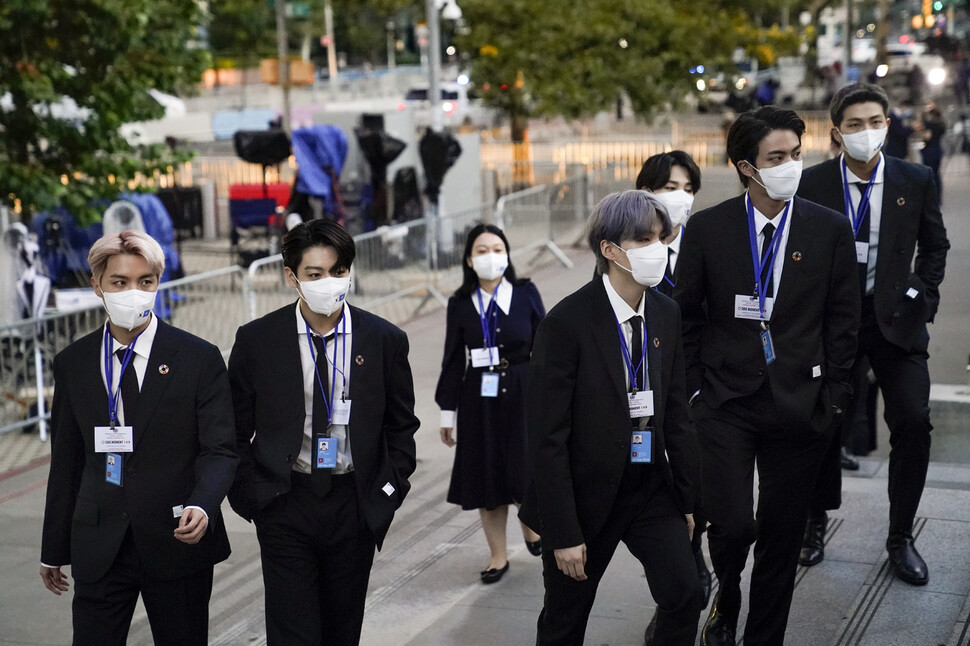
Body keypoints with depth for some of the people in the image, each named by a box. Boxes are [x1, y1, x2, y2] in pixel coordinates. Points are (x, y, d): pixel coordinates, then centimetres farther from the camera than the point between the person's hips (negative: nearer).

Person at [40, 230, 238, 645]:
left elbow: (220, 450, -5)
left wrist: (202, 506, -25)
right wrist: (54, 549, 12)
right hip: (98, 548, 2)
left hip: (177, 541, -2)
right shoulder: (73, 363, 6)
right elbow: (66, 460, 11)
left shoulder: (199, 359, -3)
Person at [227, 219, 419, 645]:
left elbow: (401, 426, 8)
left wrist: (388, 492, 0)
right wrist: (250, 497, -3)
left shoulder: (385, 341, -2)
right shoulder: (256, 340, -4)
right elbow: (236, 430, 4)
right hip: (284, 504, -1)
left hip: (356, 507, 1)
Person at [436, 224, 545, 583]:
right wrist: (448, 412, 4)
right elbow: (453, 361, 4)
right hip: (479, 397, 1)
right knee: (487, 473, 6)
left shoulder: (526, 294, -2)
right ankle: (498, 555, 20)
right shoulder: (460, 304, 0)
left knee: (526, 467, -1)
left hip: (523, 392, -1)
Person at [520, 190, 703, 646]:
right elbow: (547, 438, -18)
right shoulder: (566, 323, -18)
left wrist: (687, 498, 8)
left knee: (684, 594, -8)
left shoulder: (666, 314, 0)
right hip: (585, 494, -4)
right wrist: (563, 534, -17)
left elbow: (676, 413, 8)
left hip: (652, 488, 5)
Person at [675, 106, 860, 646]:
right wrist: (693, 390, 1)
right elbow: (686, 316, 5)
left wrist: (832, 396, 1)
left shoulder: (831, 230, 0)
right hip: (725, 401, -1)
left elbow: (843, 319, 5)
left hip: (800, 407, 1)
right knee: (732, 525, -10)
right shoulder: (707, 228, -1)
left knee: (782, 537, 8)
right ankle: (727, 601, 23)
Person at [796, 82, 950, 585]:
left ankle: (900, 538, 7)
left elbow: (935, 245, 12)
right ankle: (817, 523, 28)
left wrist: (921, 296, 1)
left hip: (895, 319, 1)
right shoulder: (813, 184, -4)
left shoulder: (916, 181, 0)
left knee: (913, 422, -9)